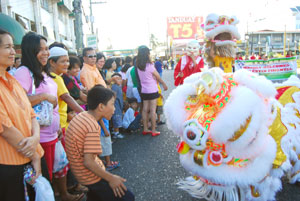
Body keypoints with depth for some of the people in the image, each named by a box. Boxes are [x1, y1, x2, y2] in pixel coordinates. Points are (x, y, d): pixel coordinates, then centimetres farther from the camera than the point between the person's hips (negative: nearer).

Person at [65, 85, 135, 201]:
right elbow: (88, 162, -30)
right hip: (91, 175, -9)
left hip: (79, 171, 9)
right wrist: (111, 178, -21)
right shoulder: (93, 127, -29)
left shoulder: (81, 116, -3)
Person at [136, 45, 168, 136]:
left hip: (144, 91, 6)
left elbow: (140, 78, 2)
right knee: (153, 110, 0)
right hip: (152, 91, -6)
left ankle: (145, 129, 19)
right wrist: (164, 84, 10)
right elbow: (158, 77, -5)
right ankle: (153, 130, 6)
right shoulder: (150, 66, -16)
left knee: (145, 109, 11)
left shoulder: (138, 66, 0)